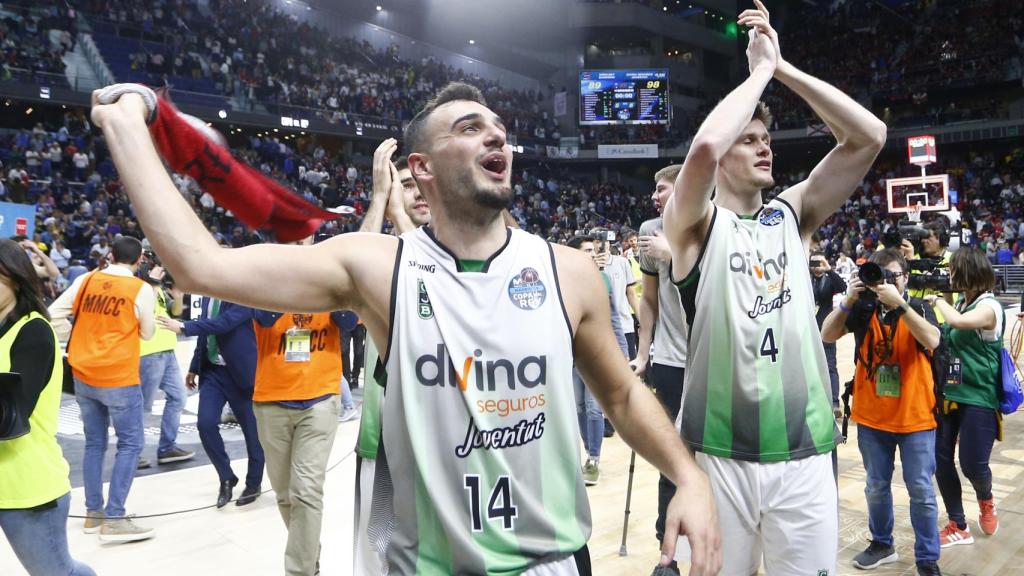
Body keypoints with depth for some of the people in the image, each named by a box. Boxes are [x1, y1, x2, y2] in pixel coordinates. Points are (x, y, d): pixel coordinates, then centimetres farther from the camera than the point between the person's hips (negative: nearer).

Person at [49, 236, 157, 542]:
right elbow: (147, 333, 2)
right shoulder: (141, 289, -9)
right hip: (119, 378, -5)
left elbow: (50, 314, 2)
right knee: (130, 444, 1)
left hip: (83, 376, 5)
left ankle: (93, 513, 20)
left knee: (94, 443, 15)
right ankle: (114, 519, -4)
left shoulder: (85, 280, 2)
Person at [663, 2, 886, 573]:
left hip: (804, 452, 4)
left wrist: (783, 66, -2)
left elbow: (869, 135, 0)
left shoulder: (793, 215, 10)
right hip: (719, 454, -3)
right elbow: (704, 147, -23)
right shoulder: (696, 224, -2)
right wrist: (761, 68, -8)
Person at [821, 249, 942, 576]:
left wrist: (898, 303, -30)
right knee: (876, 487, 15)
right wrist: (848, 300, -23)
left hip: (915, 415, -2)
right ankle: (882, 544, 34)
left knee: (921, 491, 6)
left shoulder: (919, 308, -5)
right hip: (872, 415, 2)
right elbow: (827, 335, -12)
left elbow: (932, 340, -24)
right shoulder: (863, 310, -1)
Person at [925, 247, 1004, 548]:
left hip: (978, 398, -7)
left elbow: (958, 322, -32)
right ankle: (958, 526, 18)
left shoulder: (989, 306, -13)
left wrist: (938, 300, -15)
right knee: (940, 459, 4)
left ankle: (986, 499, 34)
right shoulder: (961, 302, 10)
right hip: (949, 392, 7)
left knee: (972, 464, -2)